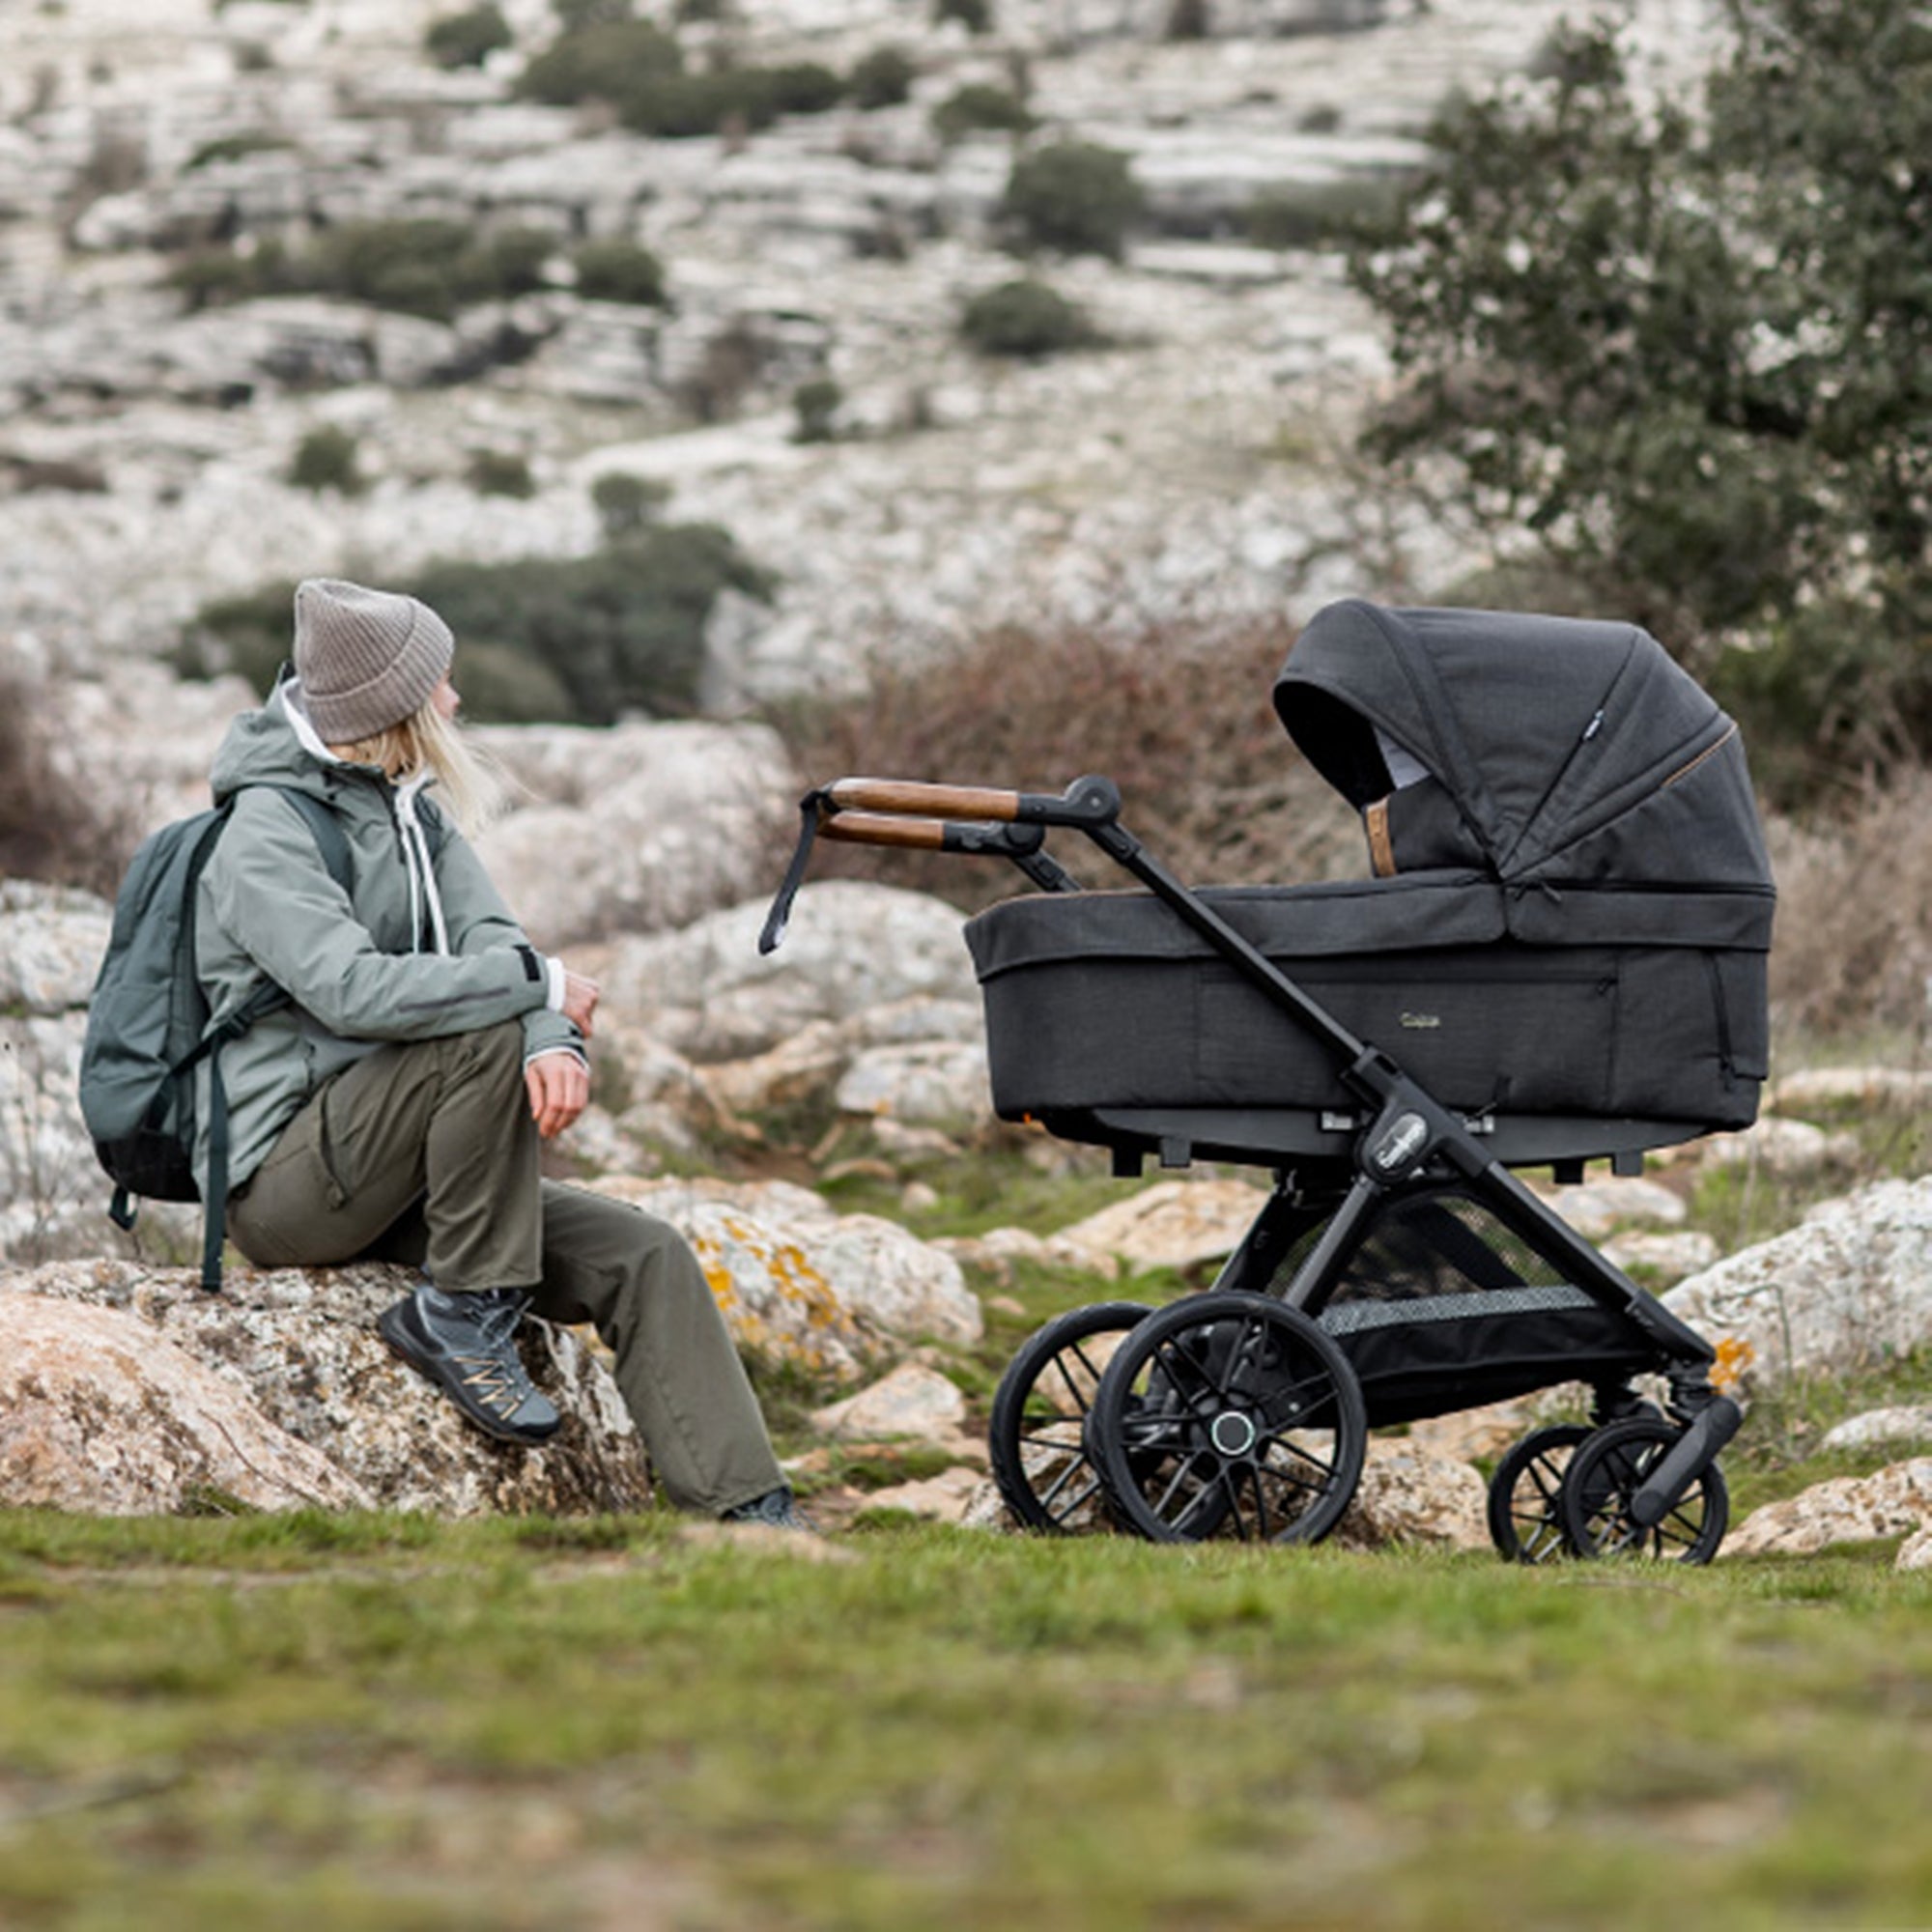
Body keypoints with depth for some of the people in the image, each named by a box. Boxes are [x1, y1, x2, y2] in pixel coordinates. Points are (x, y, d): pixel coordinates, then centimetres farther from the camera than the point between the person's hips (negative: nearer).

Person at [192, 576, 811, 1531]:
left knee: (646, 1258, -6)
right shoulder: (265, 836, -14)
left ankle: (748, 1509, -8)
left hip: (392, 1178, 8)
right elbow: (352, 988, -29)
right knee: (487, 1037, -30)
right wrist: (538, 985, -21)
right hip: (286, 1179, -8)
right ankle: (463, 1312, -17)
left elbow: (490, 939, 1)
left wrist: (556, 1042, -22)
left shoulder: (415, 812, 13)